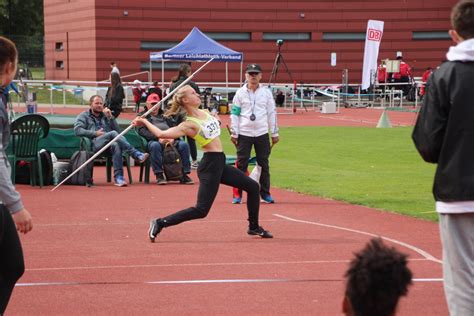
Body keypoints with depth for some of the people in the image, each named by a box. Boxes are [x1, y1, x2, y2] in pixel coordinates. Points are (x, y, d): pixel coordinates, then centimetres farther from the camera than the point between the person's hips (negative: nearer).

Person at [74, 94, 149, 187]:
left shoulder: (105, 116, 31)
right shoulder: (84, 116, 21)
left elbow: (118, 131, 19)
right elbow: (77, 130, 1)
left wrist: (110, 117, 9)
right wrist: (95, 133, -6)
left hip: (108, 144, 3)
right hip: (94, 144, -3)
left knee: (116, 145, -36)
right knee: (113, 133, -32)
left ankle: (118, 178, -45)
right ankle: (137, 155, -38)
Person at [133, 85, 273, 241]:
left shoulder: (205, 113, 9)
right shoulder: (189, 124, -15)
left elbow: (216, 127, 32)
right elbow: (161, 134, -26)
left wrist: (218, 121, 12)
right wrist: (145, 122, -15)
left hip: (220, 164, 9)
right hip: (210, 165, -9)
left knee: (253, 187, 13)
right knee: (201, 210, -13)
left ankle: (254, 227, 25)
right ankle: (160, 223, -6)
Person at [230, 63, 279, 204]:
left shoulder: (266, 92, 5)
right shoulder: (240, 93, 1)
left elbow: (272, 113, 8)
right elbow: (234, 113, 1)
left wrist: (274, 133, 6)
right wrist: (234, 133, -4)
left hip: (262, 134, 2)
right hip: (244, 133, -2)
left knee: (264, 164, 5)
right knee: (241, 164, -2)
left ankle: (265, 193, 13)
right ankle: (237, 195, 2)